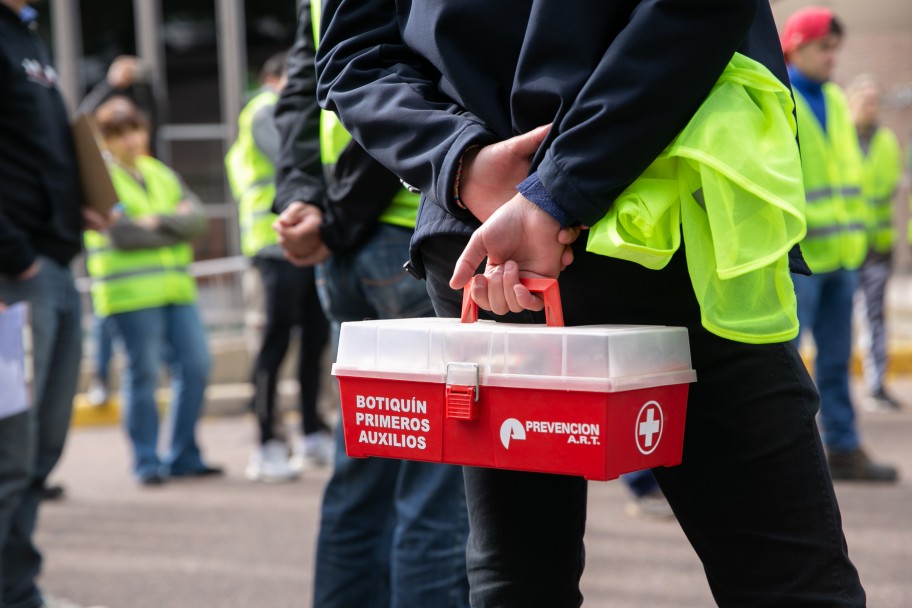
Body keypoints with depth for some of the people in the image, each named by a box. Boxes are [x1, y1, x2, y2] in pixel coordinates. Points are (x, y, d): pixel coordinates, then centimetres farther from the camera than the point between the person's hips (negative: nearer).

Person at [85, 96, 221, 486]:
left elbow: (196, 217, 5)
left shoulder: (162, 174, 17)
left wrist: (159, 221, -12)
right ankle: (147, 463, 8)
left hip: (176, 289, 6)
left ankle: (183, 457, 13)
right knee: (143, 374, -3)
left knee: (196, 365, 2)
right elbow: (122, 233, -15)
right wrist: (176, 229, -5)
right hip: (130, 292, -6)